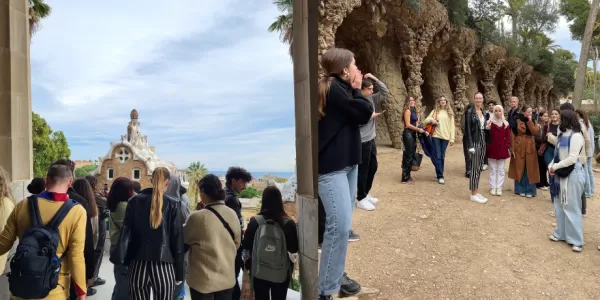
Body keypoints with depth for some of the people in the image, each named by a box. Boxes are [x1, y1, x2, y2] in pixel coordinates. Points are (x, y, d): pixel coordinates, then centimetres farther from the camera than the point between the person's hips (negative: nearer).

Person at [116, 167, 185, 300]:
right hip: (164, 266, -2)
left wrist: (124, 261, 10)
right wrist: (179, 272, 3)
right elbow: (177, 240, -3)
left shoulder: (135, 200, 3)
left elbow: (126, 233, 3)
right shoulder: (173, 204, -3)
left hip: (138, 265, 2)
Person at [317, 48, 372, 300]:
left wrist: (356, 90, 7)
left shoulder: (342, 88, 17)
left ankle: (336, 276, 22)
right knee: (339, 225, -14)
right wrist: (357, 90, 1)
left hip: (347, 162, 10)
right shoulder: (332, 88, -13)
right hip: (331, 166, -10)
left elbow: (363, 114, 15)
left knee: (343, 224, 10)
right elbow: (364, 114, -13)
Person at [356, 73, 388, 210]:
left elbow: (385, 92, 14)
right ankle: (361, 199, 12)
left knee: (373, 167, 17)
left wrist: (375, 79, 3)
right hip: (362, 141, -9)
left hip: (371, 139, 9)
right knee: (363, 170, 0)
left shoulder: (371, 99, 8)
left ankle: (366, 193, 31)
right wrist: (371, 116, -16)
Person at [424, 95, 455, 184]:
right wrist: (431, 119, -14)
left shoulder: (449, 113, 8)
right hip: (436, 136, -1)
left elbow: (452, 126, 6)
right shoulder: (435, 111, 7)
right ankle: (440, 176, -2)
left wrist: (452, 138, -2)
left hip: (445, 137, 1)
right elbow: (425, 121, 7)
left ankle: (439, 173, 21)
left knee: (442, 157, 6)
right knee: (438, 156, -5)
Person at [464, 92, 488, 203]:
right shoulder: (470, 111, -8)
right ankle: (473, 194, 2)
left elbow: (483, 127, 17)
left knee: (480, 168, 10)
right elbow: (467, 129, -13)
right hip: (474, 141, -7)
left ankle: (476, 191, 18)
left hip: (482, 141, 7)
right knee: (475, 168, -4)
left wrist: (486, 141, 8)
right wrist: (470, 145, -17)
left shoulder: (483, 112, 13)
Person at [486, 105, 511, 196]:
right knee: (493, 169, 6)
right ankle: (493, 187, 12)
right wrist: (487, 128, -26)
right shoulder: (490, 122, -2)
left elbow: (508, 137, 6)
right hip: (492, 149, -2)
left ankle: (499, 188, 13)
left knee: (501, 170, 7)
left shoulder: (506, 124, 5)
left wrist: (507, 146, -3)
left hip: (502, 149, 2)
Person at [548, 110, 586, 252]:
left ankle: (576, 240, 11)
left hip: (572, 174, -8)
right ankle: (561, 233, 27)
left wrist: (555, 167, -14)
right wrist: (551, 166, -4)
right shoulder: (563, 135, 8)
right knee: (560, 206, 14)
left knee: (571, 208, 0)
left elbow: (572, 158, -22)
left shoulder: (576, 136, -17)